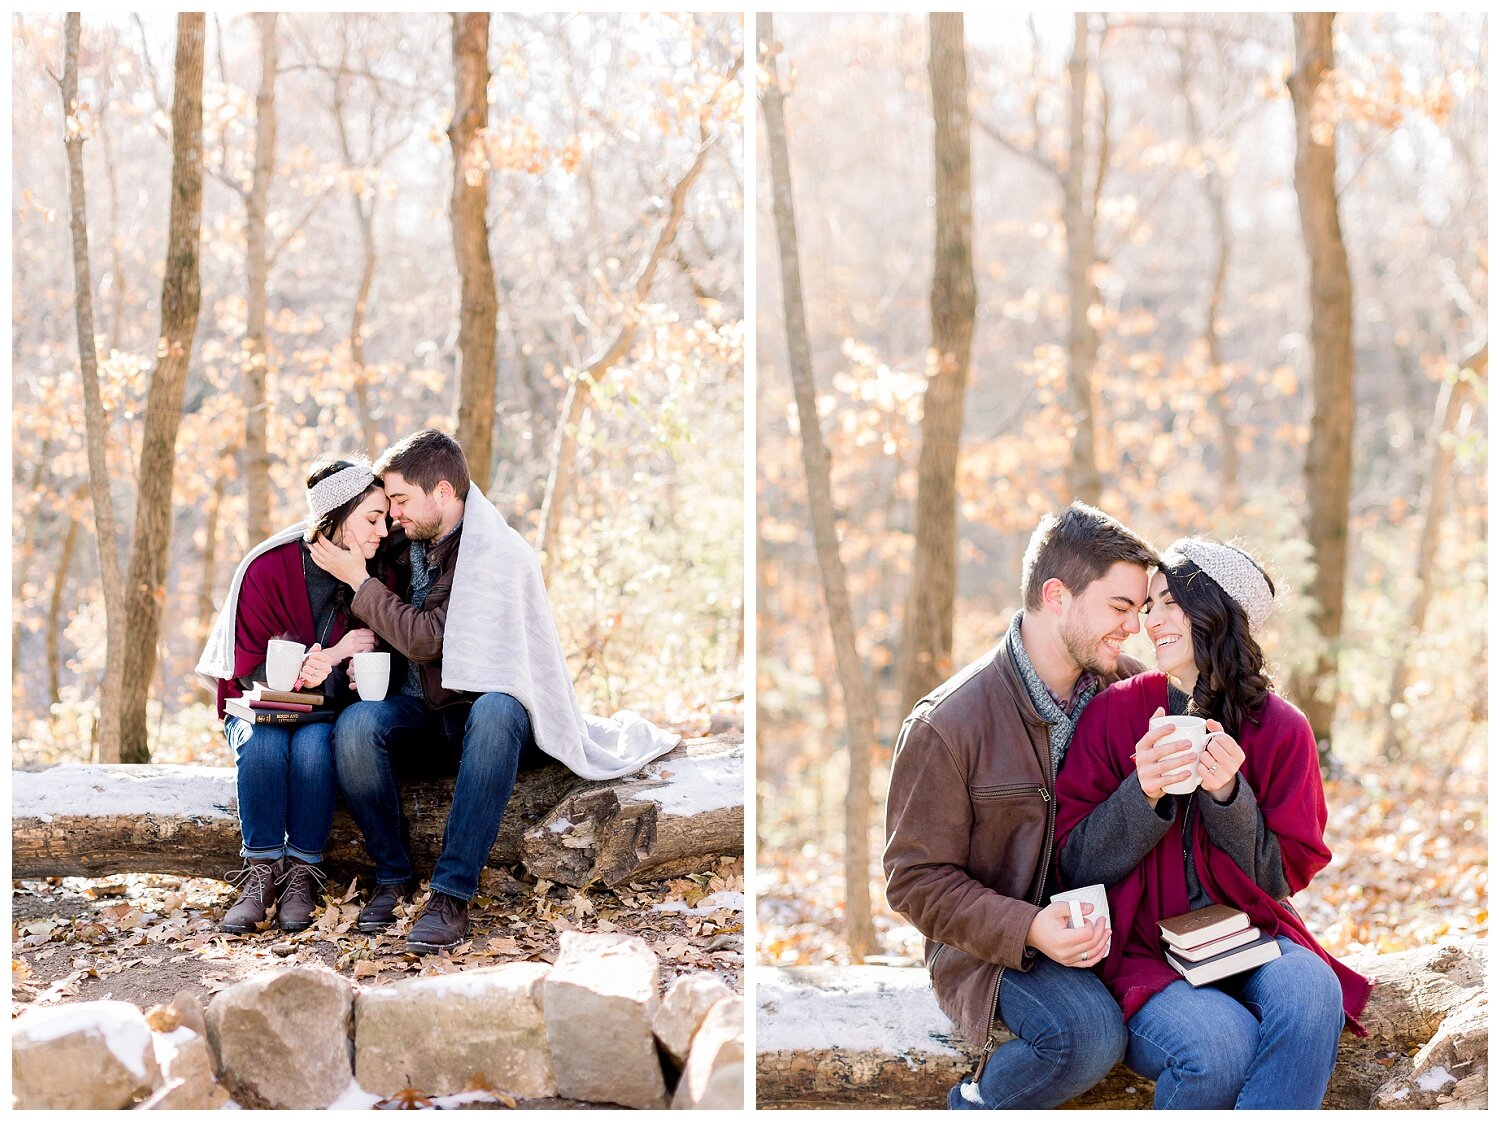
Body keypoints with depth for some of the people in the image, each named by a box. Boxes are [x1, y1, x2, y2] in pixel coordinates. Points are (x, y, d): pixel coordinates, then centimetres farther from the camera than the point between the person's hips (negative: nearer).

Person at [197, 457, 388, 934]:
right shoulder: (268, 568, -13)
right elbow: (251, 668, -13)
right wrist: (336, 654, -21)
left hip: (331, 712, 1)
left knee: (312, 744, -33)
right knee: (264, 744, -34)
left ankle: (302, 874, -24)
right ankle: (261, 873, -25)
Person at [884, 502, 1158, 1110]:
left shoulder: (1126, 686, 1)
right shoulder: (947, 724, -14)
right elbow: (917, 880, -11)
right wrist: (1027, 928, -25)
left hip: (1105, 920, 5)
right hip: (997, 941, -5)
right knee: (1089, 1035, -33)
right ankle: (976, 1107, -2)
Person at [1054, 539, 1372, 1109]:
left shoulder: (1280, 728, 1)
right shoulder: (1114, 711, -2)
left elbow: (1286, 876, 0)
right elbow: (1075, 865, -3)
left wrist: (1228, 796, -16)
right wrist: (1143, 794, -20)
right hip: (1142, 951, -2)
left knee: (1312, 996, -32)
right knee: (1223, 1043, -32)